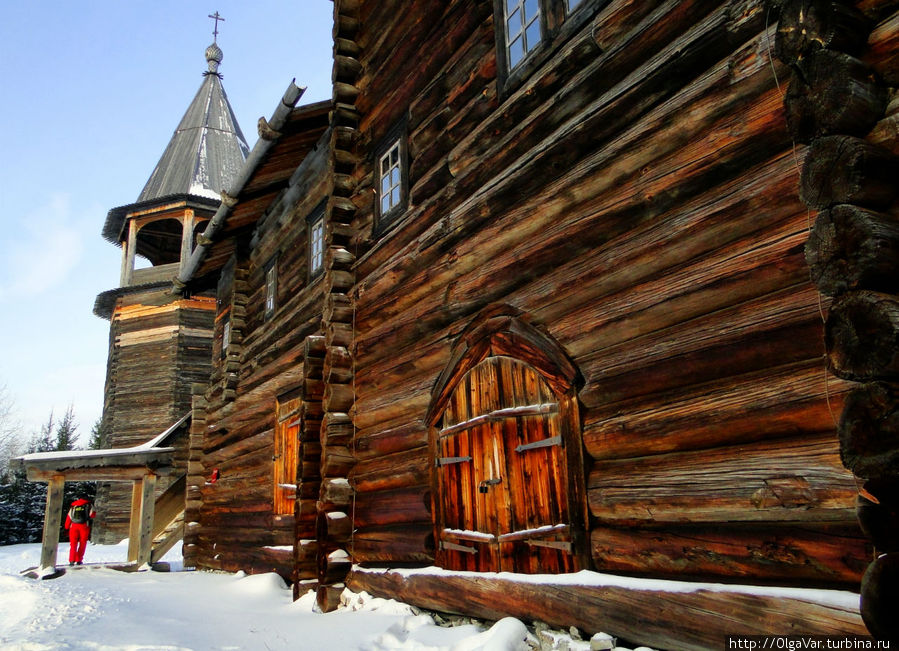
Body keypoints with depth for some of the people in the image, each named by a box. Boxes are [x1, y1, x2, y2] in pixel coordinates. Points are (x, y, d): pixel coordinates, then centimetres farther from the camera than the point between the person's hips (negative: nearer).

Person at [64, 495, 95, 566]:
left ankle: (72, 560, -6)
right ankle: (79, 560, 6)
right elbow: (93, 514, 3)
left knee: (73, 543, 7)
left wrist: (67, 527, 18)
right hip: (84, 525, -2)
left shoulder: (73, 506, 19)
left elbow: (69, 517, 14)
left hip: (74, 525, 2)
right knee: (82, 543, 8)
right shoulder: (89, 505, 12)